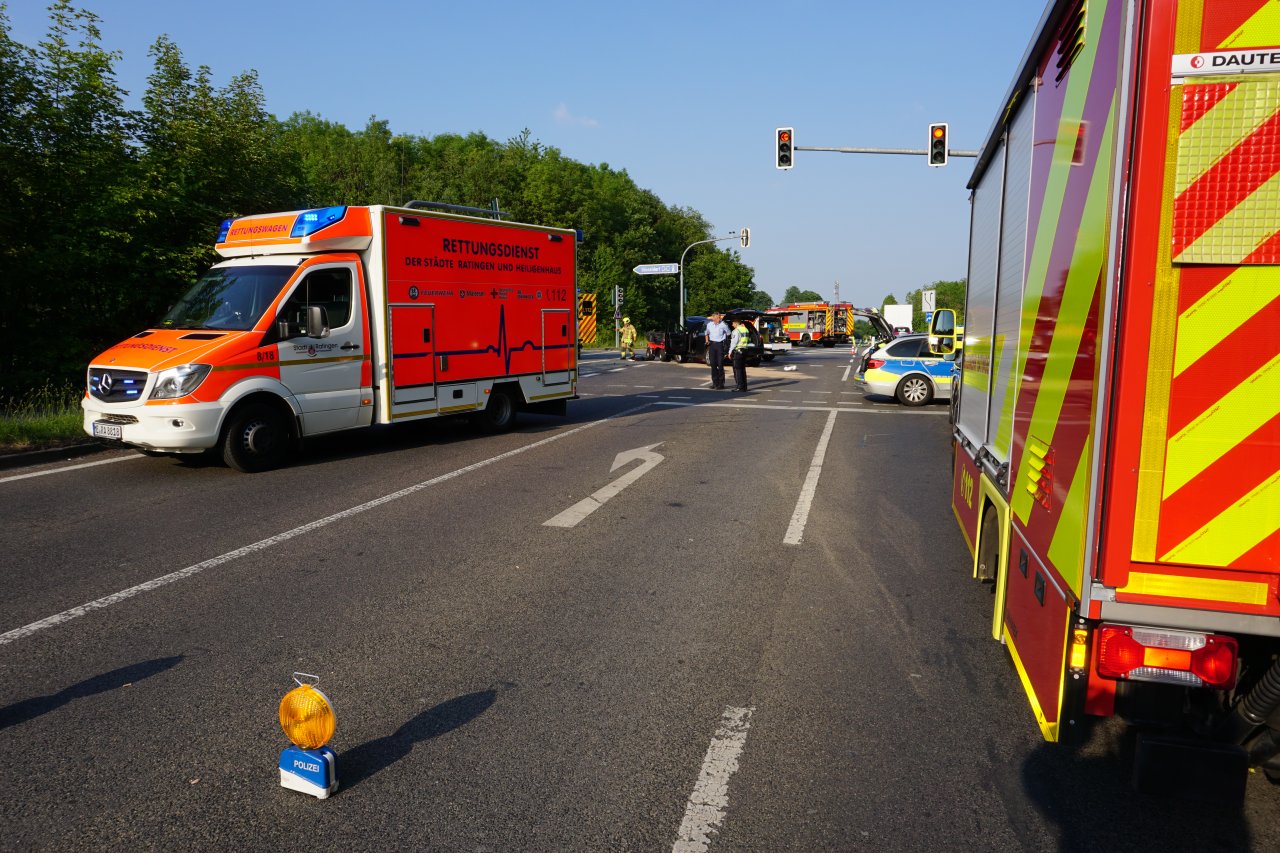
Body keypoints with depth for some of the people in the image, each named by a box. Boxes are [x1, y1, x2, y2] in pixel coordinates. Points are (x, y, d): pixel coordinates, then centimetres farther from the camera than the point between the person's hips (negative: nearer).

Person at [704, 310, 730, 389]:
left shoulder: (723, 325, -7)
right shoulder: (709, 324, 6)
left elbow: (728, 334, 6)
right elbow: (707, 333, 22)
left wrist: (725, 341, -1)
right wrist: (707, 340, 9)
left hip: (720, 344, -4)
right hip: (712, 344, 4)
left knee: (720, 364, -4)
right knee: (713, 364, 6)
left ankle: (721, 383, 1)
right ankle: (715, 382, 15)